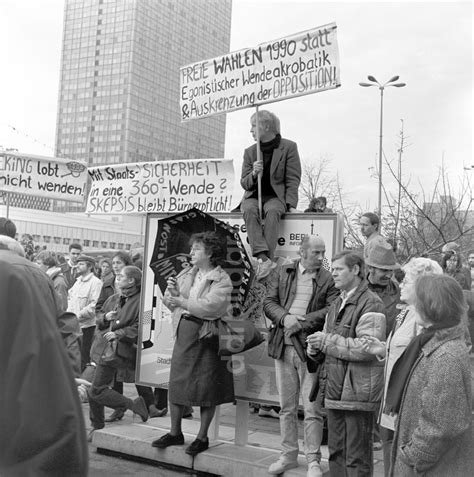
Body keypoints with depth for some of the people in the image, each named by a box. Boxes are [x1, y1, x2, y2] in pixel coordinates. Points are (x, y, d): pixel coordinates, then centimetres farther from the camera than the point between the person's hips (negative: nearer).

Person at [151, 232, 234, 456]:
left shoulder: (222, 280, -9)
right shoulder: (187, 274, 9)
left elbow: (209, 307, -24)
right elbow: (170, 303, 12)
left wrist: (183, 302, -20)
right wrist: (171, 291, -9)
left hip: (207, 334, -6)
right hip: (185, 329, 6)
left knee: (206, 387, 3)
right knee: (176, 381, 9)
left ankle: (202, 437, 17)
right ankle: (175, 433, 23)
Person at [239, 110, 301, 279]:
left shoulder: (289, 147, 3)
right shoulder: (249, 152, 13)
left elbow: (293, 180, -2)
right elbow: (244, 183, 10)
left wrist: (291, 205, -15)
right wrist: (254, 174, -13)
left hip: (276, 196, -2)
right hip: (253, 195, 3)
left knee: (273, 211, -37)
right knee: (249, 210, -33)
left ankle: (267, 259, -43)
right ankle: (263, 257, -45)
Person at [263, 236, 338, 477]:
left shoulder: (328, 280, 1)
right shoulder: (281, 274, 9)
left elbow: (331, 310, -10)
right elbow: (268, 302, 3)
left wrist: (301, 323, -18)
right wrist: (285, 318, -16)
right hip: (283, 348, 3)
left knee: (313, 410, 0)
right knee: (286, 407, 13)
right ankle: (288, 455, 26)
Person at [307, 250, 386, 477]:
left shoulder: (371, 303, -12)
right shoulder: (337, 304, 16)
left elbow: (367, 348, -22)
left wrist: (328, 341, -16)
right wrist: (316, 345, -1)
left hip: (358, 390, -8)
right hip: (335, 389, 8)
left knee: (357, 457, 2)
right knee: (336, 452, 17)